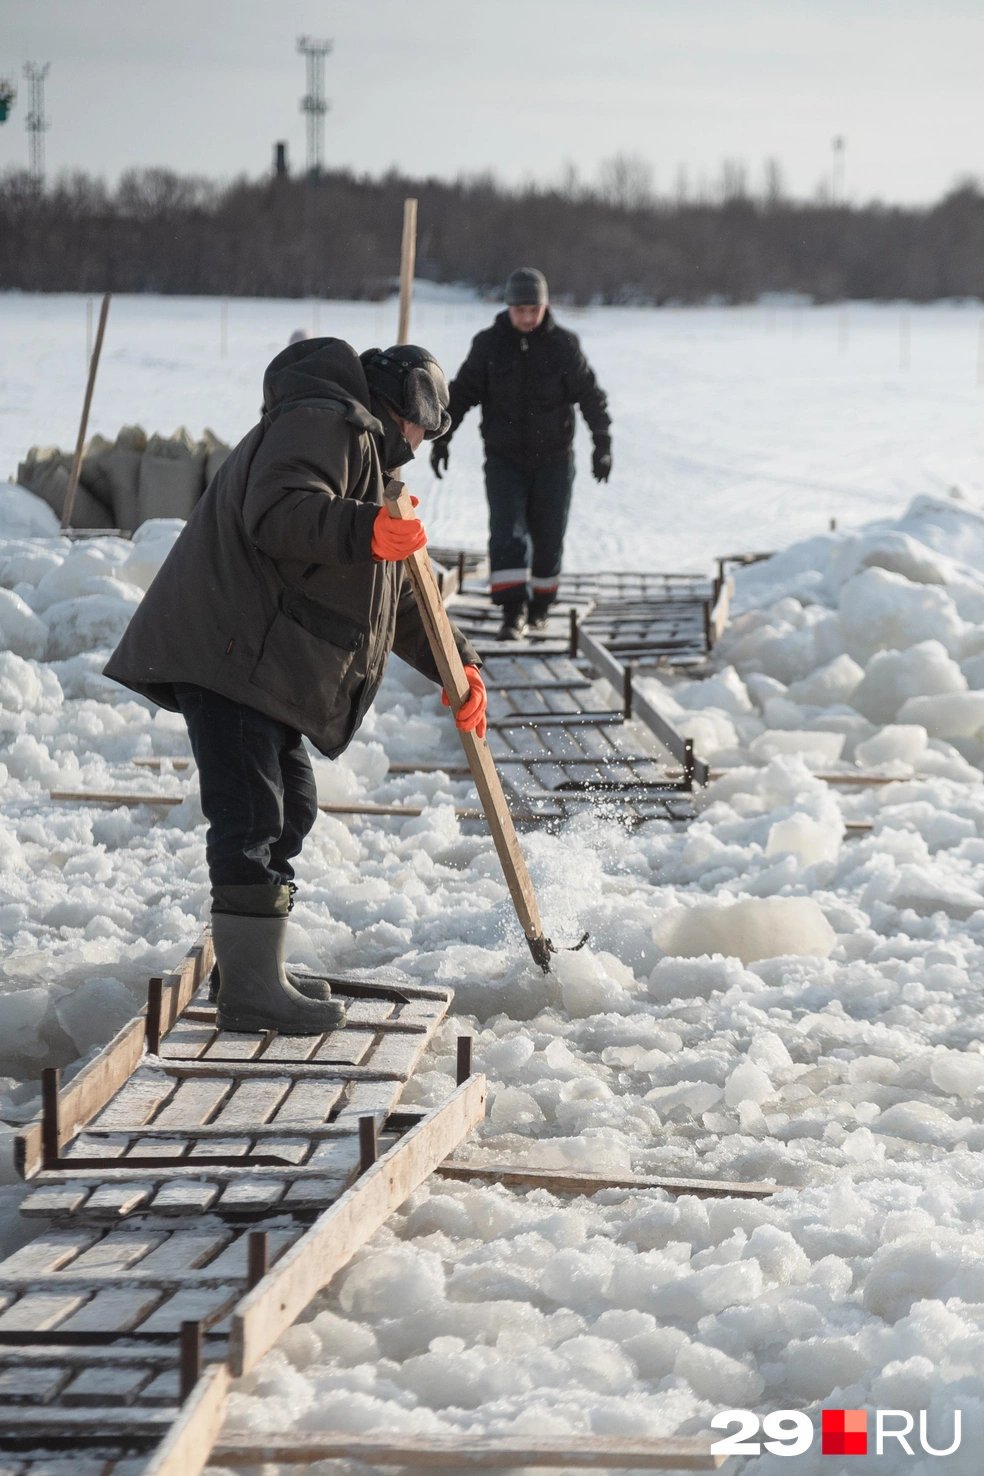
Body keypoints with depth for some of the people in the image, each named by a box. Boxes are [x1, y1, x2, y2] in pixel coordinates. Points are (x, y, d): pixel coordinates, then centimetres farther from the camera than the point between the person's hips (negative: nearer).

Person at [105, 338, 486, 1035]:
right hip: (227, 655, -11)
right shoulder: (322, 423, -7)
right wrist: (367, 531, -37)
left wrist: (455, 664, 24)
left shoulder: (365, 451, 28)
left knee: (290, 810, 17)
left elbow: (396, 595, 31)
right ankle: (250, 989, -16)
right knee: (252, 816, -14)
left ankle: (257, 970, 25)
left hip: (268, 662, 11)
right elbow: (277, 514, -27)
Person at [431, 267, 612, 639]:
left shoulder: (563, 345, -4)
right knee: (507, 532, -14)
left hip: (553, 459, 0)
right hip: (504, 458, 0)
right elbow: (462, 392, 4)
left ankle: (540, 605, 25)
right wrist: (441, 437, -3)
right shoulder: (489, 344, -3)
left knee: (548, 537, 7)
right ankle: (513, 610, -16)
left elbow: (591, 395, 0)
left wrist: (603, 444, -6)